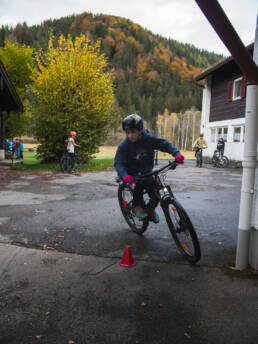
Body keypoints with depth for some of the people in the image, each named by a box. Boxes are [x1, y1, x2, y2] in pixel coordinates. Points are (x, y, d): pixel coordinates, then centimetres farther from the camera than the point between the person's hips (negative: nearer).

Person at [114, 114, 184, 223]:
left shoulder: (149, 139, -15)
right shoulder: (124, 145, -20)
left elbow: (165, 144, -9)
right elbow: (118, 162, -26)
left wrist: (177, 153, -27)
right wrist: (124, 175, -45)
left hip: (146, 172, 2)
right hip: (132, 173, -2)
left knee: (156, 195, -10)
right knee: (139, 182, -34)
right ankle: (137, 205, -9)